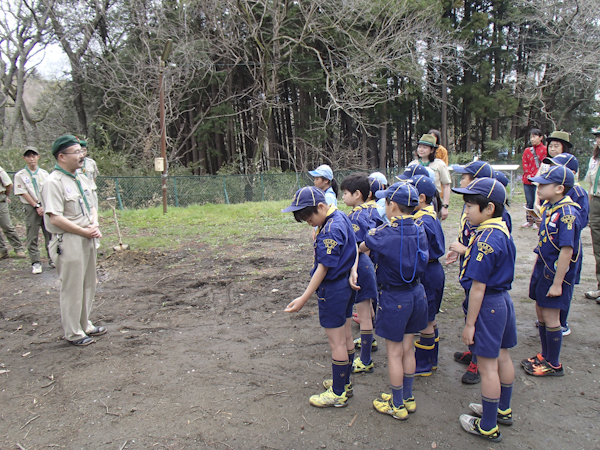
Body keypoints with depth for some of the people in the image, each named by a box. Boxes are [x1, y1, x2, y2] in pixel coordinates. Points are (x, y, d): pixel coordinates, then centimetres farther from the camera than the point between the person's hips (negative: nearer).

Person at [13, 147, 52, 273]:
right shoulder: (20, 175, 2)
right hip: (31, 208, -2)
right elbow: (24, 193, -4)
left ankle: (53, 259, 14)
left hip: (46, 207, 2)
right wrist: (37, 206, -11)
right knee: (32, 237, 0)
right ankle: (35, 263, 6)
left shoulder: (44, 173, 10)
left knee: (50, 234, 4)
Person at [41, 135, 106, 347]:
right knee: (72, 288, 2)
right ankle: (73, 333, 17)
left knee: (88, 284, 18)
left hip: (87, 239, 9)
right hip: (68, 242, -9)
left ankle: (84, 324, 34)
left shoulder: (81, 179, 11)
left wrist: (94, 225, -2)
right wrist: (84, 231, -17)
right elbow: (55, 218, -22)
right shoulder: (53, 182, -16)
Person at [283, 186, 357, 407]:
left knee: (337, 342, 2)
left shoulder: (331, 230, -25)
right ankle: (344, 383, 33)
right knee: (346, 338, 18)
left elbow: (323, 268, -24)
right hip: (345, 285, 10)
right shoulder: (340, 217, 5)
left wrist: (304, 298, -21)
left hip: (333, 289, -10)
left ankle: (338, 393, 16)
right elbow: (354, 248, 16)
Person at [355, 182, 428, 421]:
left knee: (394, 353, 9)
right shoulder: (419, 231, -3)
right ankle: (408, 398, 35)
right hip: (416, 293, 6)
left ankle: (397, 405, 23)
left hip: (394, 298, -6)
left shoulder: (384, 233, -21)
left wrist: (371, 235, 20)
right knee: (408, 349, 20)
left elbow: (361, 248, -4)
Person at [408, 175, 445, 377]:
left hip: (426, 275, -10)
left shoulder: (422, 222, -23)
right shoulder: (430, 216, 8)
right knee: (429, 320, 19)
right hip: (432, 272, 10)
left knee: (425, 322, 3)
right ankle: (431, 360, 33)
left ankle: (423, 365, 17)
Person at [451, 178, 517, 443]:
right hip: (503, 300, 10)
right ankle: (503, 410, 41)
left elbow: (478, 286, -23)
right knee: (501, 357, 22)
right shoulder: (501, 231, 4)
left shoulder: (486, 239, -25)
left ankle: (488, 427, 17)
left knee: (487, 365, 2)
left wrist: (469, 324, -17)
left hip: (487, 305, -10)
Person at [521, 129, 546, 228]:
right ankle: (529, 221, 17)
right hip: (527, 181, 4)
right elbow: (525, 164, 8)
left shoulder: (545, 150, 1)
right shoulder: (527, 151, 13)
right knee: (529, 202, 8)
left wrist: (535, 176, -13)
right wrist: (529, 176, -5)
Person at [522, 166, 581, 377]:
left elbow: (567, 250, -24)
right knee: (540, 310, 17)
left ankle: (554, 365, 20)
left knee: (550, 315, 2)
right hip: (543, 268, 9)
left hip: (556, 272, -9)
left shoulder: (567, 213, -22)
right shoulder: (549, 207, 4)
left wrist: (557, 283, -22)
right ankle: (545, 356, 34)